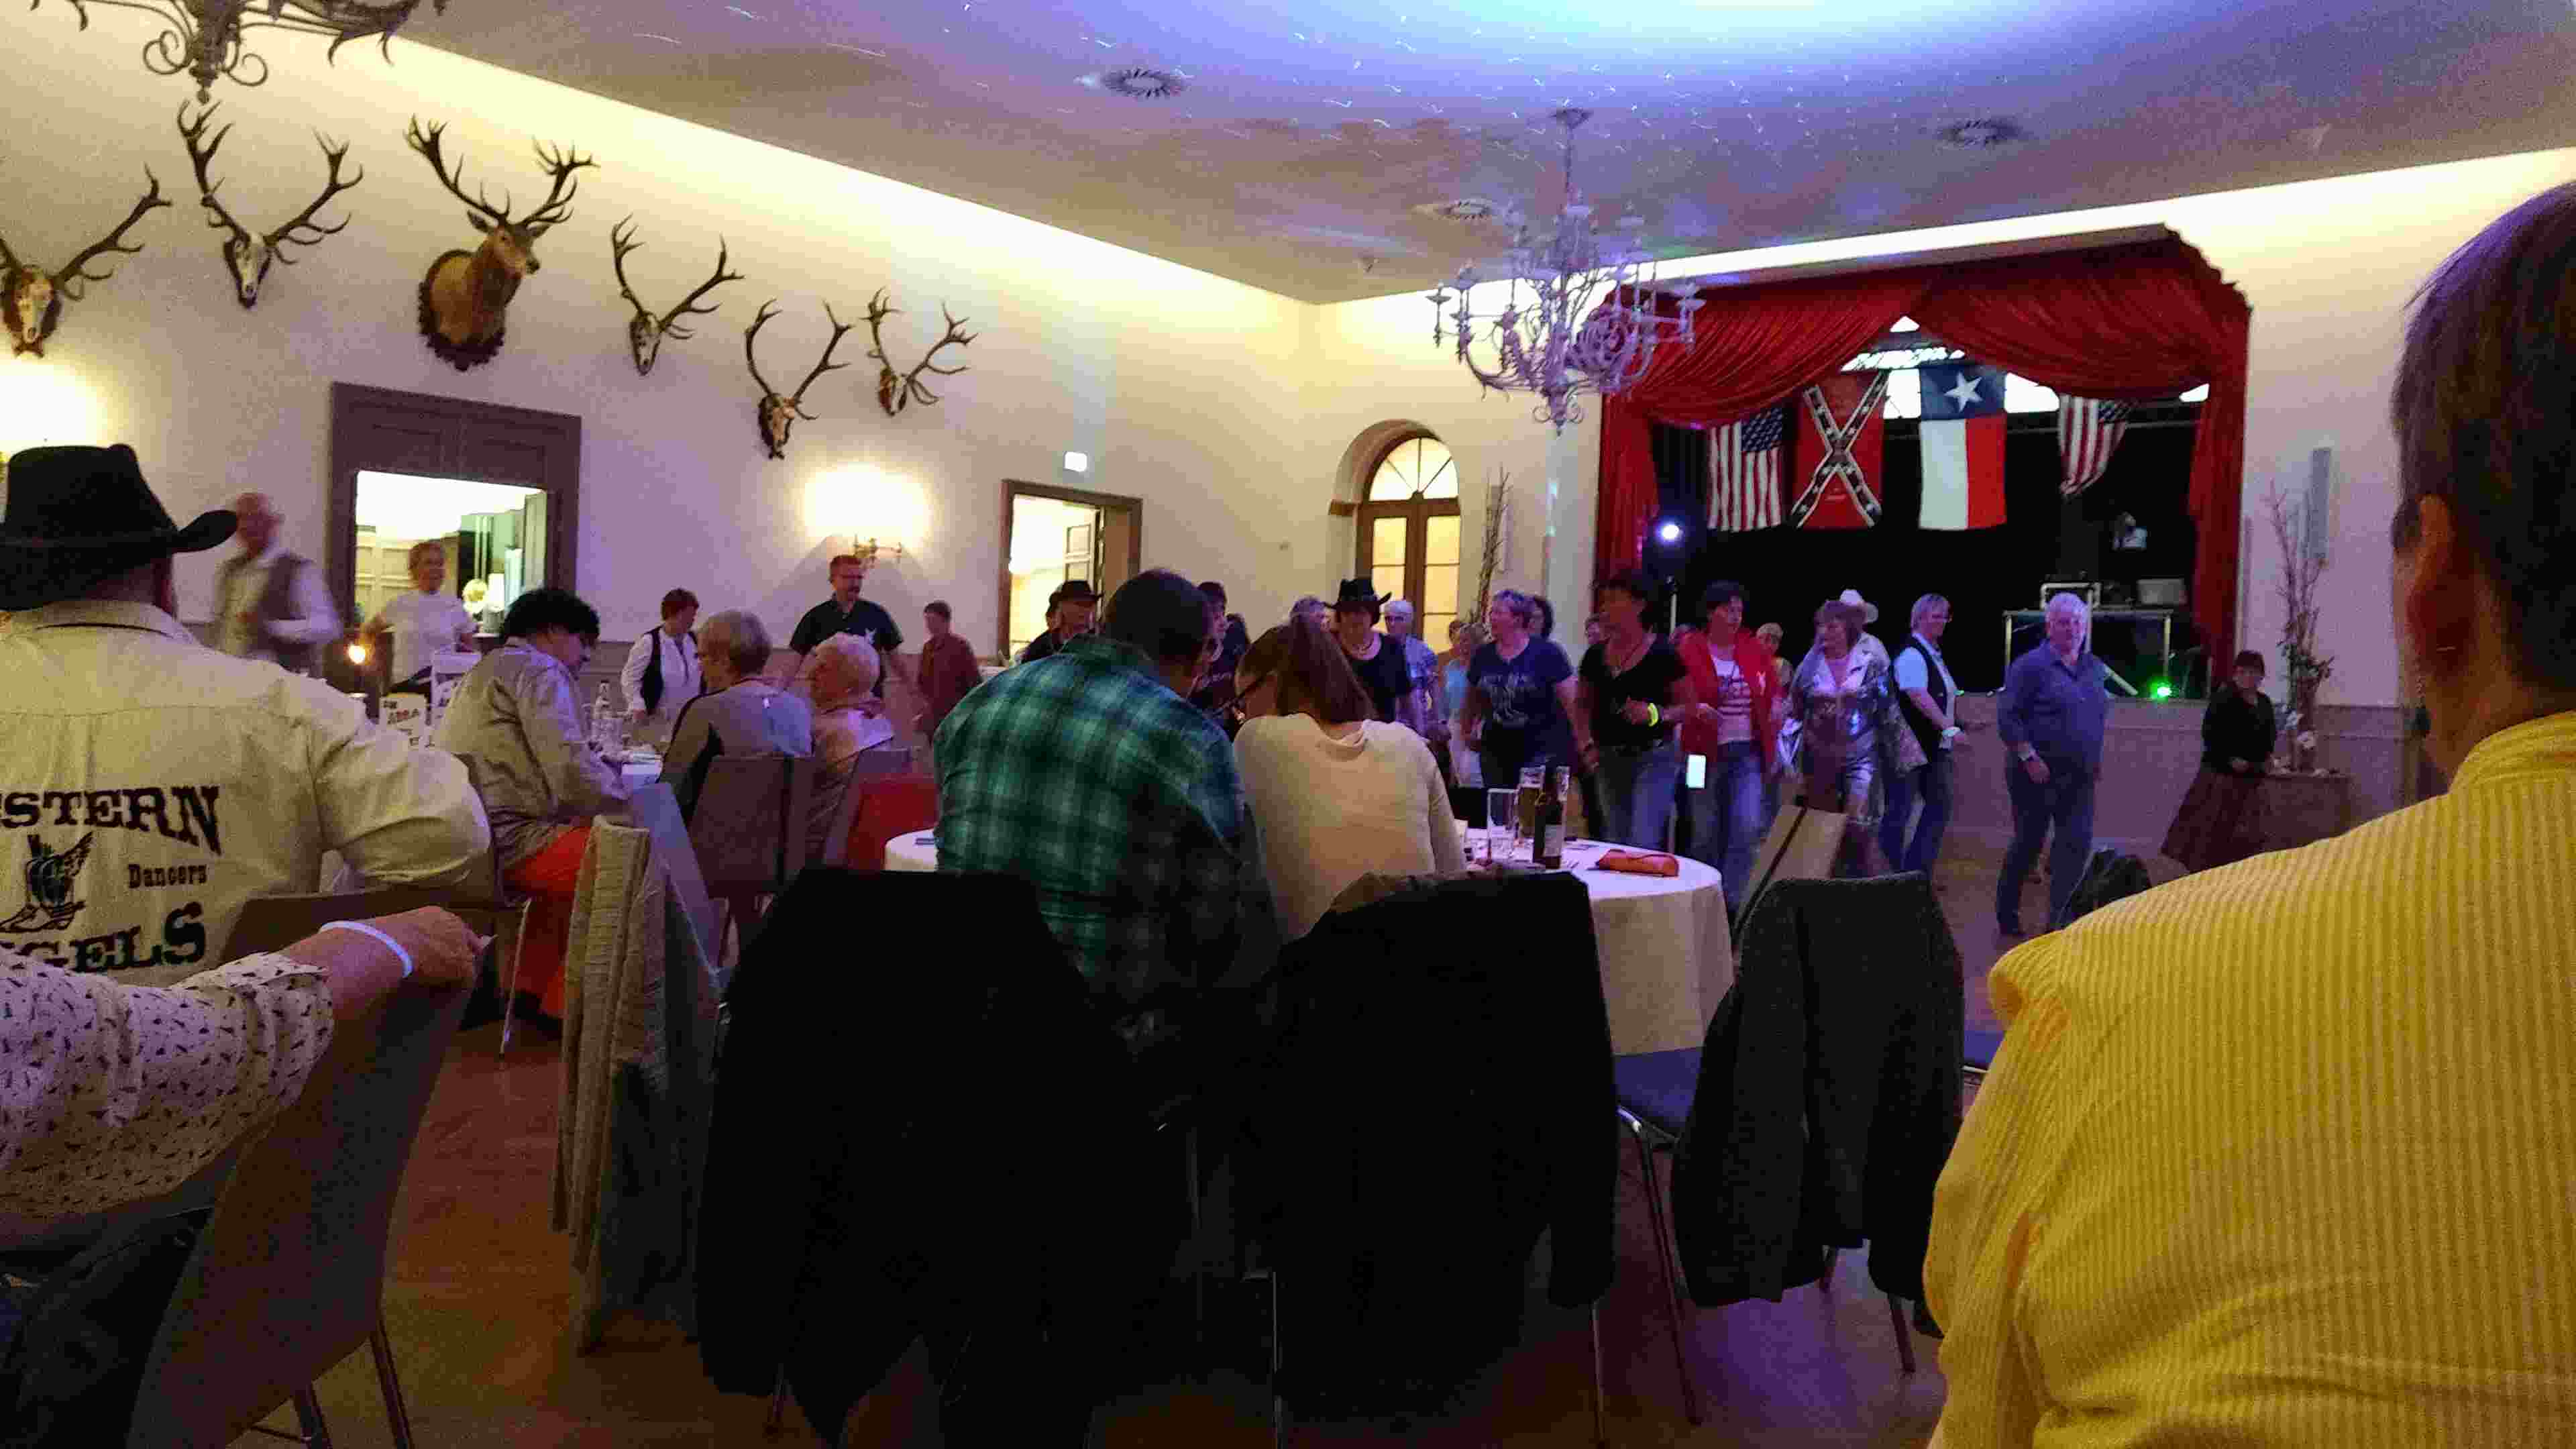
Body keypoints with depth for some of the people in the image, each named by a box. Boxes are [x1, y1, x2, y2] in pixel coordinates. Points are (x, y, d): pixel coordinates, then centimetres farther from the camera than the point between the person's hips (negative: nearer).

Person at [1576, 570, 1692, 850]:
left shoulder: (1662, 654, -11)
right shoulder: (1595, 656, 3)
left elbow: (1689, 705, -6)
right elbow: (1582, 705, 16)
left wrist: (1655, 714, -23)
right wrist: (1588, 745, 2)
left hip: (1654, 757, -5)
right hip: (1610, 759, 6)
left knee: (1643, 844, -12)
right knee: (1614, 844, 13)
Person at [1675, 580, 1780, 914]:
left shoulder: (1755, 649, 4)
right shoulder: (1688, 649, -6)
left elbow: (1774, 694, 16)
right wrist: (1696, 709, -23)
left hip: (1748, 752, 2)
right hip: (1706, 753, -2)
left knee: (1748, 828, -10)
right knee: (1706, 834, 4)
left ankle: (1730, 901, 0)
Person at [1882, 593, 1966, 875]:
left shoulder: (1934, 652, 15)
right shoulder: (1912, 653, -16)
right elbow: (1918, 696, -27)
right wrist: (1949, 728, -29)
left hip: (1933, 745, 10)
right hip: (1910, 745, -10)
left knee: (1940, 805, 11)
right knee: (1900, 809, -1)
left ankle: (1916, 870, 17)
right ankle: (1890, 871, 10)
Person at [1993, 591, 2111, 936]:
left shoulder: (2095, 668, 11)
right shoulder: (2031, 665, -10)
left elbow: (2101, 714, 24)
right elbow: (2007, 716, -13)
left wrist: (2096, 756, 14)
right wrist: (2029, 758, -19)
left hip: (2079, 777, 6)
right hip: (2038, 774, -5)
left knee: (2078, 843, -2)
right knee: (2027, 844, 4)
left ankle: (2060, 918, 6)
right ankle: (2006, 916, 21)